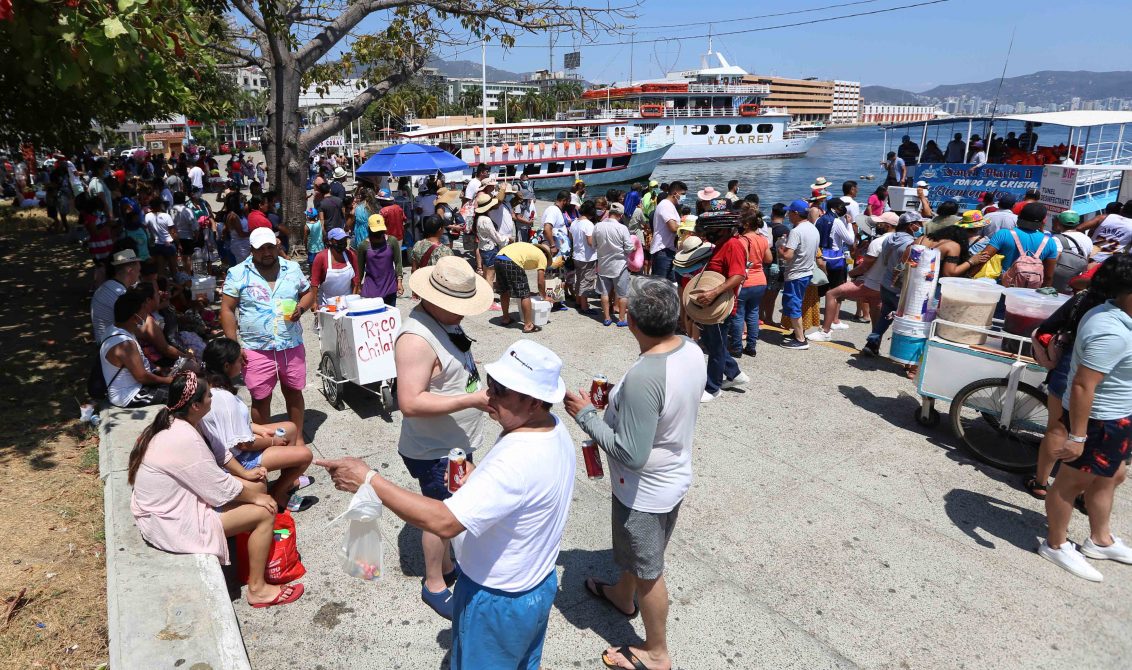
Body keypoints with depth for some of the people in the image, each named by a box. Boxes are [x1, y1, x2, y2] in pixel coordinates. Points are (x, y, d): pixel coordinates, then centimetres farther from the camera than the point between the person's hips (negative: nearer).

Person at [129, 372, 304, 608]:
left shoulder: (172, 424, 1)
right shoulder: (183, 439, -29)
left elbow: (209, 475, 7)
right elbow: (221, 488, -22)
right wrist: (256, 497, -7)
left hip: (171, 503, 10)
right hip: (171, 523, -10)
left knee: (257, 488, 9)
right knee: (264, 512, -11)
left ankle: (257, 559, 21)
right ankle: (257, 588, 2)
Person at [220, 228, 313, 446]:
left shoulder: (292, 268, 3)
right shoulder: (237, 274, -5)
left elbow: (308, 293, 13)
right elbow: (227, 309, -4)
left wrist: (301, 308, -10)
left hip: (292, 346, 2)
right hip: (256, 349, -2)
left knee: (294, 392, 14)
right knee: (260, 398, 8)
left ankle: (298, 438, 29)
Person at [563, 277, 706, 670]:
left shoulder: (643, 377, -37)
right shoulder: (692, 350, -10)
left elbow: (631, 455, -31)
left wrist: (586, 415, -21)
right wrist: (619, 399, 4)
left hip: (647, 490, -8)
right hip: (674, 474, 8)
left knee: (648, 571, 15)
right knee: (635, 550, 32)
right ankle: (622, 595, 60)